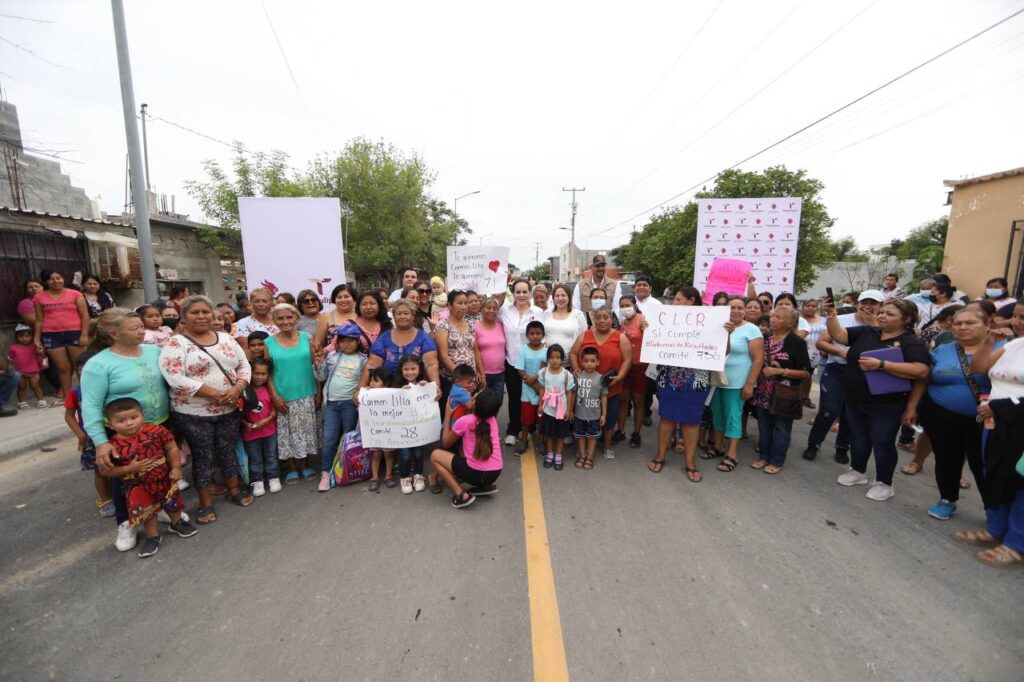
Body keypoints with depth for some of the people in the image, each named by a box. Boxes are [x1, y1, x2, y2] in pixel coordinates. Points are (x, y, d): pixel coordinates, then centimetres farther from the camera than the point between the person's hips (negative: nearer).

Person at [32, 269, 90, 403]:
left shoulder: (75, 294, 2)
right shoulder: (39, 297, 8)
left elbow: (85, 316, -2)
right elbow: (39, 320, 10)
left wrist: (84, 334, -10)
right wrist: (37, 339, 6)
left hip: (75, 333, -2)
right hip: (51, 335, 2)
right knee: (63, 368, 6)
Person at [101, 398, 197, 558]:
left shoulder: (157, 431, -17)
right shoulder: (113, 446, -17)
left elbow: (172, 448, -5)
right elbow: (106, 471, -10)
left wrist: (176, 468, -10)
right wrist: (129, 469, -23)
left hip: (164, 478, 1)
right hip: (137, 487, -1)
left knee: (172, 504, 21)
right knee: (146, 514, 10)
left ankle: (177, 523, 48)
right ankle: (152, 536, 35)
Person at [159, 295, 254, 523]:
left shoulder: (226, 339, 6)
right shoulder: (176, 343, -10)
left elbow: (244, 366, 6)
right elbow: (175, 378, -20)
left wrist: (237, 389, -14)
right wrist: (215, 394, -22)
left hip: (230, 410, 4)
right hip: (194, 414, -4)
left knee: (229, 451, 16)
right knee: (203, 456, 8)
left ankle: (234, 489, 33)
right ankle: (206, 502, 23)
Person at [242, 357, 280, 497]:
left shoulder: (269, 390, -6)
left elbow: (274, 410, -2)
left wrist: (267, 420, -18)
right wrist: (246, 424, -19)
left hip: (269, 430, 1)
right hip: (250, 432, -1)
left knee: (271, 456, 15)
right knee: (254, 459, 13)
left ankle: (273, 478, 29)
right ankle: (257, 482, 26)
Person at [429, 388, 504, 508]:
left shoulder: (465, 421, -9)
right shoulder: (493, 420, 5)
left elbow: (445, 443, 7)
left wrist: (447, 415, 13)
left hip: (476, 474, -6)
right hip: (495, 473, 6)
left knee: (435, 455, 7)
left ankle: (461, 495, -2)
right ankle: (486, 485, 15)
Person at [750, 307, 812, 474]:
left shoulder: (796, 342, -10)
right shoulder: (765, 338, 5)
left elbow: (807, 372, -12)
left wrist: (780, 371, -18)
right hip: (764, 391, 5)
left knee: (781, 426, 7)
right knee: (764, 425, 13)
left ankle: (777, 461, 20)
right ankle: (764, 456, 26)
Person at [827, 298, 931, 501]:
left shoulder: (911, 343, -10)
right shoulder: (866, 332, 4)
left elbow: (921, 371, -22)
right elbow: (838, 334, 1)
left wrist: (881, 365, -28)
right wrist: (831, 315, -14)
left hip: (886, 405, -5)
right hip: (855, 400, 5)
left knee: (882, 443, 7)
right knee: (857, 437, 18)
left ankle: (884, 483, 24)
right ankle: (857, 471, 36)